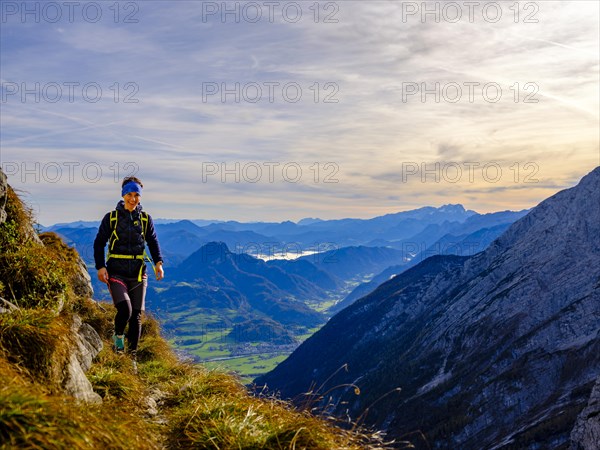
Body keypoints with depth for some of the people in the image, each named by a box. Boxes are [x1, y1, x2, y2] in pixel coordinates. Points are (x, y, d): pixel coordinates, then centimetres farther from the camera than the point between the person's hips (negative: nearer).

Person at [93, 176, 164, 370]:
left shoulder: (145, 219, 7)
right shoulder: (111, 218, 1)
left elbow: (153, 242, 9)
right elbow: (99, 243, 3)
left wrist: (158, 262, -8)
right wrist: (100, 267, -9)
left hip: (138, 274, 3)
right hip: (116, 272, -3)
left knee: (136, 316, 4)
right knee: (125, 309, -21)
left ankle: (132, 357, 18)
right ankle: (118, 336, 12)